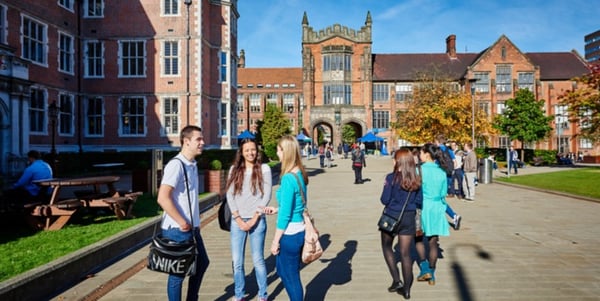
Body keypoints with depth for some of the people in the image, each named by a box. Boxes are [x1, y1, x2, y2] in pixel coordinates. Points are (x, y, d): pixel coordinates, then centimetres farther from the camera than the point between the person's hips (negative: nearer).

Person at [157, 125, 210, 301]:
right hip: (178, 230, -9)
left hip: (192, 228, 10)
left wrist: (195, 222, 13)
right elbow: (162, 198, -26)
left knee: (202, 263, 21)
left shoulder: (192, 164, 10)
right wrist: (182, 223, -20)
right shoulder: (176, 165, -18)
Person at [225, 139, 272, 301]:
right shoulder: (234, 169, 5)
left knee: (258, 259, 4)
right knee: (237, 261, 7)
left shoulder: (264, 169, -1)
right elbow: (230, 195, 1)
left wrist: (254, 219, -10)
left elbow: (266, 196, -5)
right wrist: (238, 219, -7)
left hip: (257, 220, -2)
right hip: (237, 221, 2)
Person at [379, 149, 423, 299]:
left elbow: (384, 200, -13)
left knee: (387, 247, 20)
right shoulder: (416, 180, -2)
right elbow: (419, 202, 1)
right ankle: (406, 289, 18)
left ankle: (396, 280, 14)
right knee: (405, 253, 10)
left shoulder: (391, 177, -14)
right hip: (409, 218, 3)